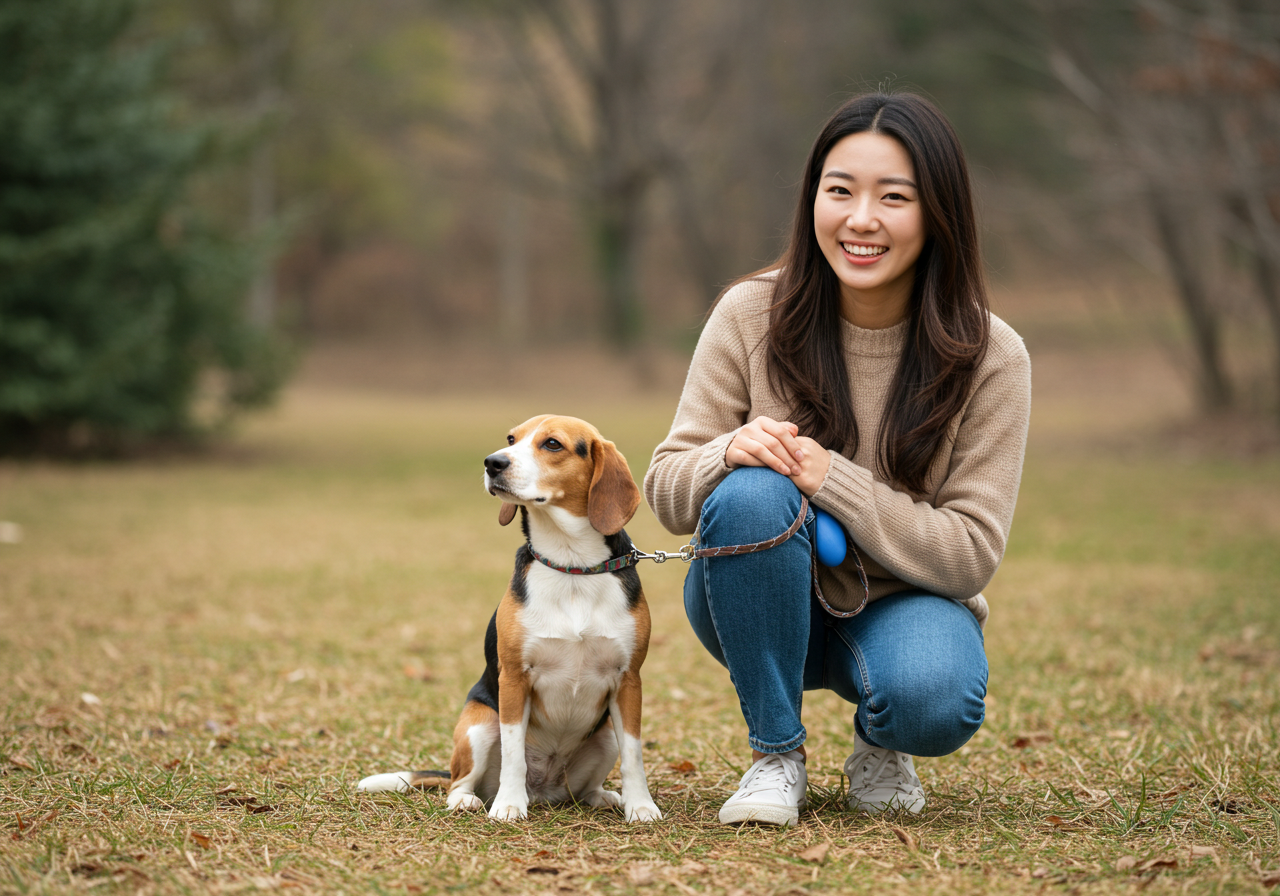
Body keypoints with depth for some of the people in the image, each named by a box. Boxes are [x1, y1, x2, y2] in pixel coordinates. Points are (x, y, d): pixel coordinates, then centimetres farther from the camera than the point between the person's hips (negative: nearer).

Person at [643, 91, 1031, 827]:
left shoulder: (989, 357, -13)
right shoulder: (752, 316, -11)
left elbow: (971, 556, -16)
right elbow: (666, 491, -7)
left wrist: (833, 479, -29)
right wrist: (732, 451, -31)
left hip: (904, 602, -1)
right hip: (767, 607, 1)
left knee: (935, 701, -35)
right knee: (752, 493, -32)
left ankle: (880, 745, 5)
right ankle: (777, 753, -12)